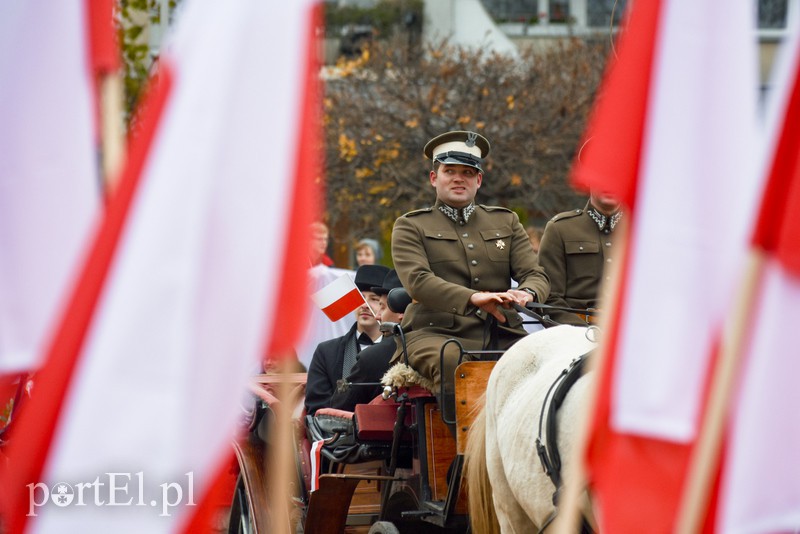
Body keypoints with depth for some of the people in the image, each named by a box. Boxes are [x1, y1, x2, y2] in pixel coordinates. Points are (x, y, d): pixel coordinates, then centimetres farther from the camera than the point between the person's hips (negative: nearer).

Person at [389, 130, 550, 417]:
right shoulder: (410, 226, 11)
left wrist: (527, 293, -15)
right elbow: (417, 280, -8)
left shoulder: (506, 221, 24)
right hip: (436, 332, -3)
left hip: (502, 334, 4)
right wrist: (473, 298, -25)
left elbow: (536, 274, 13)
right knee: (450, 362, -39)